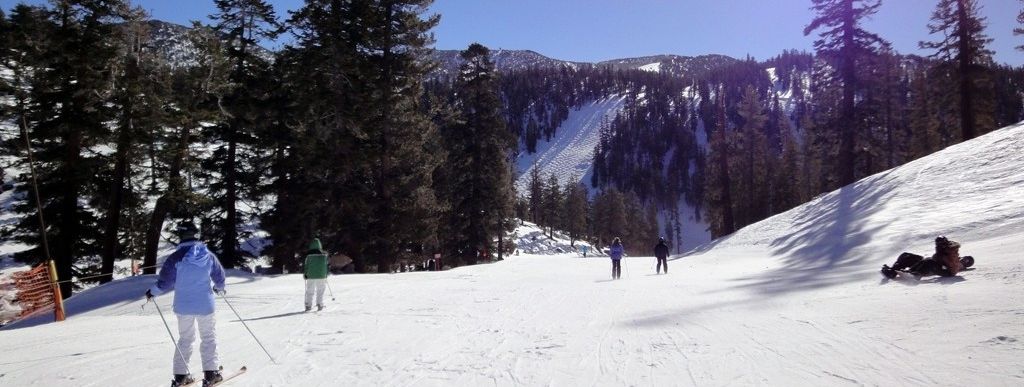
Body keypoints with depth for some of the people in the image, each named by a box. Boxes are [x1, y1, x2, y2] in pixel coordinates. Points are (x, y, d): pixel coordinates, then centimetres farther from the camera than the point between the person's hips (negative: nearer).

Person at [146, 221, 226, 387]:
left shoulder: (176, 257, -13)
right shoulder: (209, 255, -5)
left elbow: (165, 281, -10)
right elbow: (219, 277, 6)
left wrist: (152, 292, 9)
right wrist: (220, 288, 28)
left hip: (183, 306, 0)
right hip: (205, 305, 0)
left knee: (185, 338, 15)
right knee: (209, 337, 11)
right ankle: (211, 373, 6)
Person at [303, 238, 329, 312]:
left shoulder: (309, 254, -9)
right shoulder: (324, 254, -2)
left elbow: (306, 265, -4)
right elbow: (327, 265, 5)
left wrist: (305, 273, 9)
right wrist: (326, 275, 16)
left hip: (311, 276, -1)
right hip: (321, 276, 1)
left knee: (309, 291, 8)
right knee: (320, 291, 10)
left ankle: (308, 305, 6)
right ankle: (320, 305, 7)